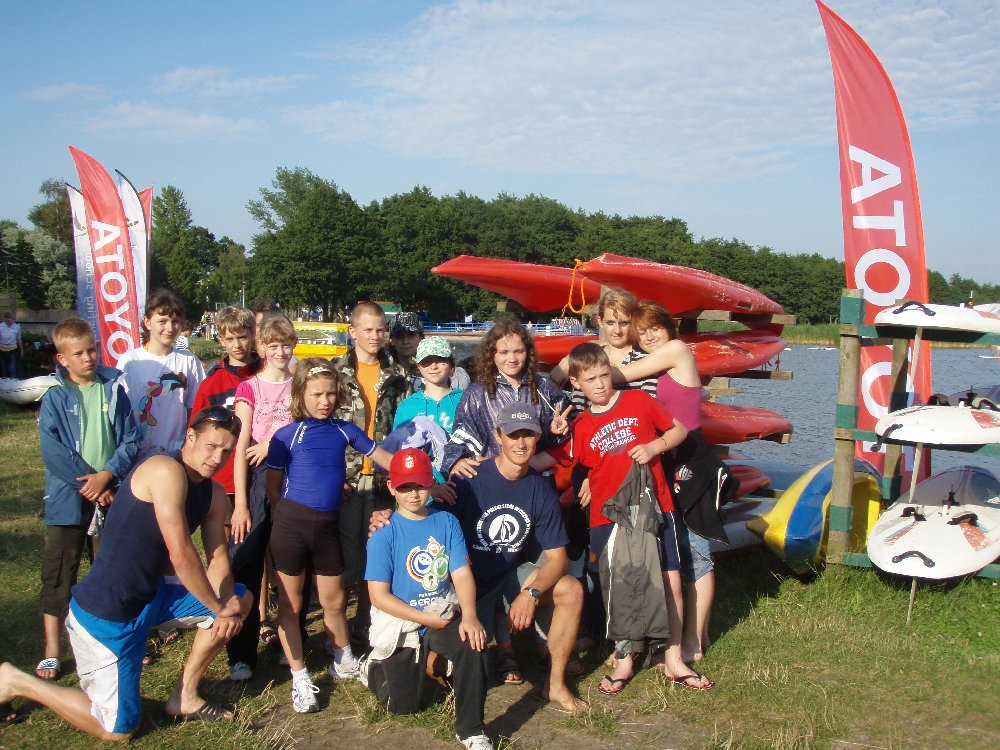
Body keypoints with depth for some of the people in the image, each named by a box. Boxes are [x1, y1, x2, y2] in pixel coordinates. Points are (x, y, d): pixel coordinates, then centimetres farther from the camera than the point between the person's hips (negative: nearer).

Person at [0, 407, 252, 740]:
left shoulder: (214, 495, 5)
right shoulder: (166, 471, -23)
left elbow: (218, 560, 2)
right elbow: (181, 555, -25)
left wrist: (226, 605, -17)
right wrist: (220, 607, -14)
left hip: (150, 596, 9)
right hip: (105, 613, -9)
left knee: (240, 599, 10)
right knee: (119, 728, 2)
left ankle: (184, 698, 19)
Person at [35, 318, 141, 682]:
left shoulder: (114, 390, 1)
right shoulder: (55, 398, -4)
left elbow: (131, 440, -2)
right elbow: (52, 451, -12)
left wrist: (106, 476, -15)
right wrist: (88, 483, -16)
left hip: (112, 498, 2)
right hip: (67, 501, -2)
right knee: (58, 575, 3)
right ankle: (52, 651, 14)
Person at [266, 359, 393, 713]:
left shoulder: (345, 430, 4)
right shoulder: (287, 436, -5)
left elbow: (383, 458, 10)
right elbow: (272, 488, -1)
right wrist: (291, 517, -4)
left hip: (328, 525, 3)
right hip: (291, 524, -3)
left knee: (334, 601, 15)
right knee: (290, 604, 6)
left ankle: (344, 662, 37)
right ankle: (300, 678, 19)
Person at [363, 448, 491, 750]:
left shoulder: (447, 522, -2)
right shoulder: (384, 535, -11)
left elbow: (462, 574, -8)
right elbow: (379, 596, -13)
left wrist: (469, 616, -27)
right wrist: (428, 619, -18)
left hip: (444, 615, 2)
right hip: (400, 623, -1)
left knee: (473, 644, -30)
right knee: (404, 706, 7)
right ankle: (373, 668, 40)